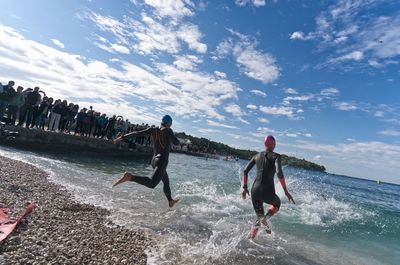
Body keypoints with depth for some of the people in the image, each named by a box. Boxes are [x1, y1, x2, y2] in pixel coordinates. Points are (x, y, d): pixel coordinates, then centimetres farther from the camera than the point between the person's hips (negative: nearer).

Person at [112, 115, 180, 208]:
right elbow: (176, 143, 2)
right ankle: (130, 176, -37)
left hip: (154, 160, 8)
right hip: (162, 161, -8)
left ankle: (170, 201, 41)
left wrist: (122, 137, 8)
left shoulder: (153, 130, 7)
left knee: (166, 181, 25)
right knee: (152, 183, -22)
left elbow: (137, 133, 3)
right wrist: (173, 137, 23)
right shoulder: (168, 131, -5)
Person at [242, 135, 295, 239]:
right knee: (277, 203, 31)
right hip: (267, 191, -4)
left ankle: (250, 237, 12)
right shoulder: (275, 156, -3)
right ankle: (265, 218, 5)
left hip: (255, 190, 4)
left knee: (259, 217, 23)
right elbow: (279, 173, -18)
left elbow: (245, 171, 8)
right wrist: (286, 191, -14)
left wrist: (244, 187, 14)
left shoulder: (257, 156, 10)